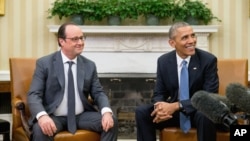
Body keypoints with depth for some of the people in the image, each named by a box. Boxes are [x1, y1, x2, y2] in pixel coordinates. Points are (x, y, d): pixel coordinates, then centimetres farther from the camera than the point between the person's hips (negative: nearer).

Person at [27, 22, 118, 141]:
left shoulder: (89, 65, 8)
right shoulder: (44, 63, -2)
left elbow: (98, 93, 7)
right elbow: (34, 95, -9)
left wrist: (106, 112, -16)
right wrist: (42, 116, -30)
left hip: (81, 116, 4)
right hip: (54, 117, -3)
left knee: (111, 122, -18)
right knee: (40, 129, -35)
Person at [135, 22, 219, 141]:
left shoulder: (208, 60, -14)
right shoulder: (163, 61, -3)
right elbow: (159, 94, 1)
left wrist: (176, 106, -31)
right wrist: (160, 107, -26)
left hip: (198, 111, -3)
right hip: (173, 110, 3)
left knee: (206, 115, -37)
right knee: (141, 111, -18)